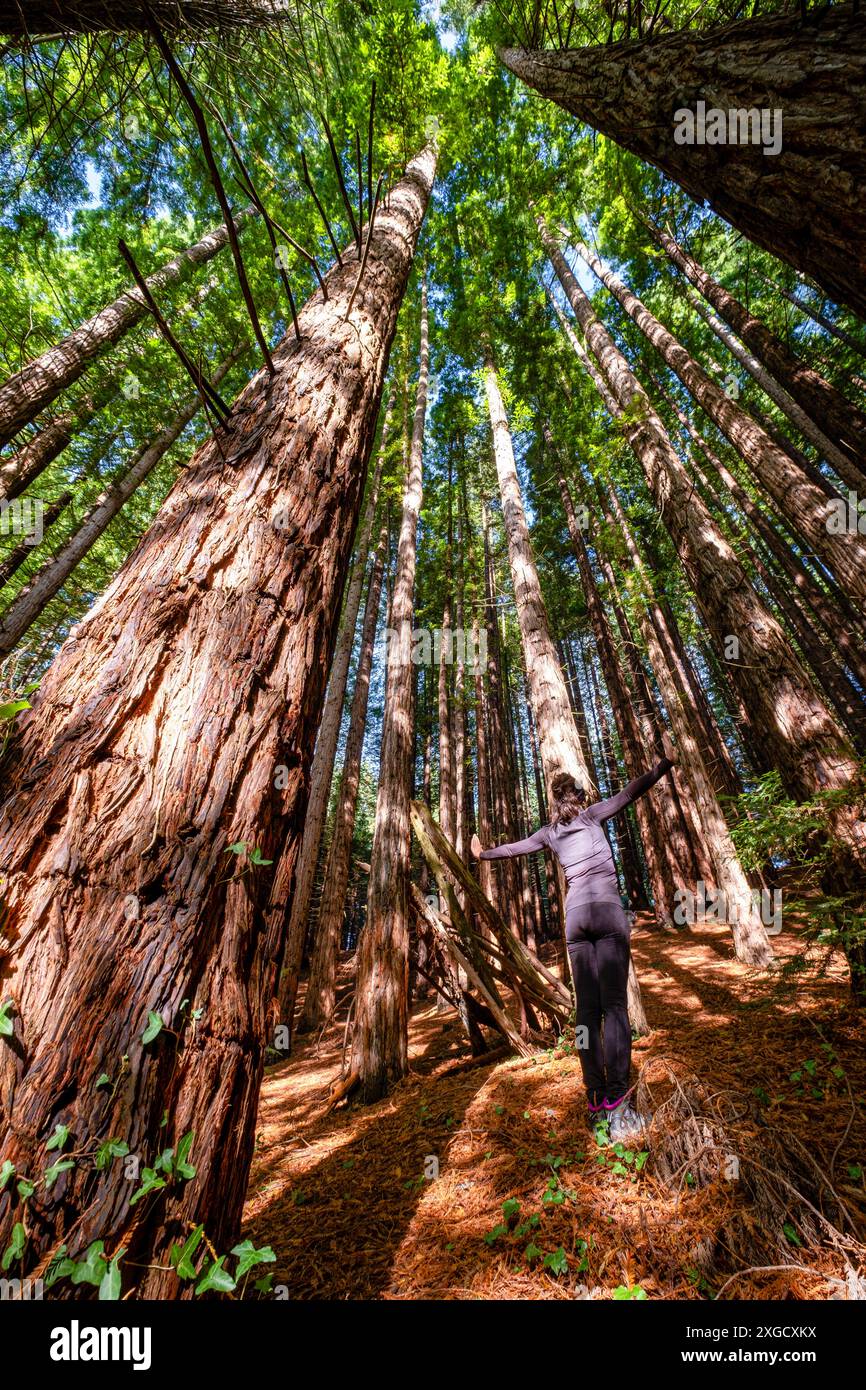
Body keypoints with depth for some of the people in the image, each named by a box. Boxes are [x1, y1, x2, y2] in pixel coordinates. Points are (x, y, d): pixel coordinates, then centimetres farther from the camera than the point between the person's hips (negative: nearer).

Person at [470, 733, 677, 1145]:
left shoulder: (549, 832, 15)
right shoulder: (591, 814, 8)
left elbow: (513, 847, 26)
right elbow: (631, 792, 2)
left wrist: (483, 853, 42)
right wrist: (665, 763, 3)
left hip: (575, 915, 3)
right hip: (607, 910, -3)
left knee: (587, 1008, 4)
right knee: (614, 1004, -5)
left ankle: (597, 1105, 3)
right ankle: (618, 1105, -10)